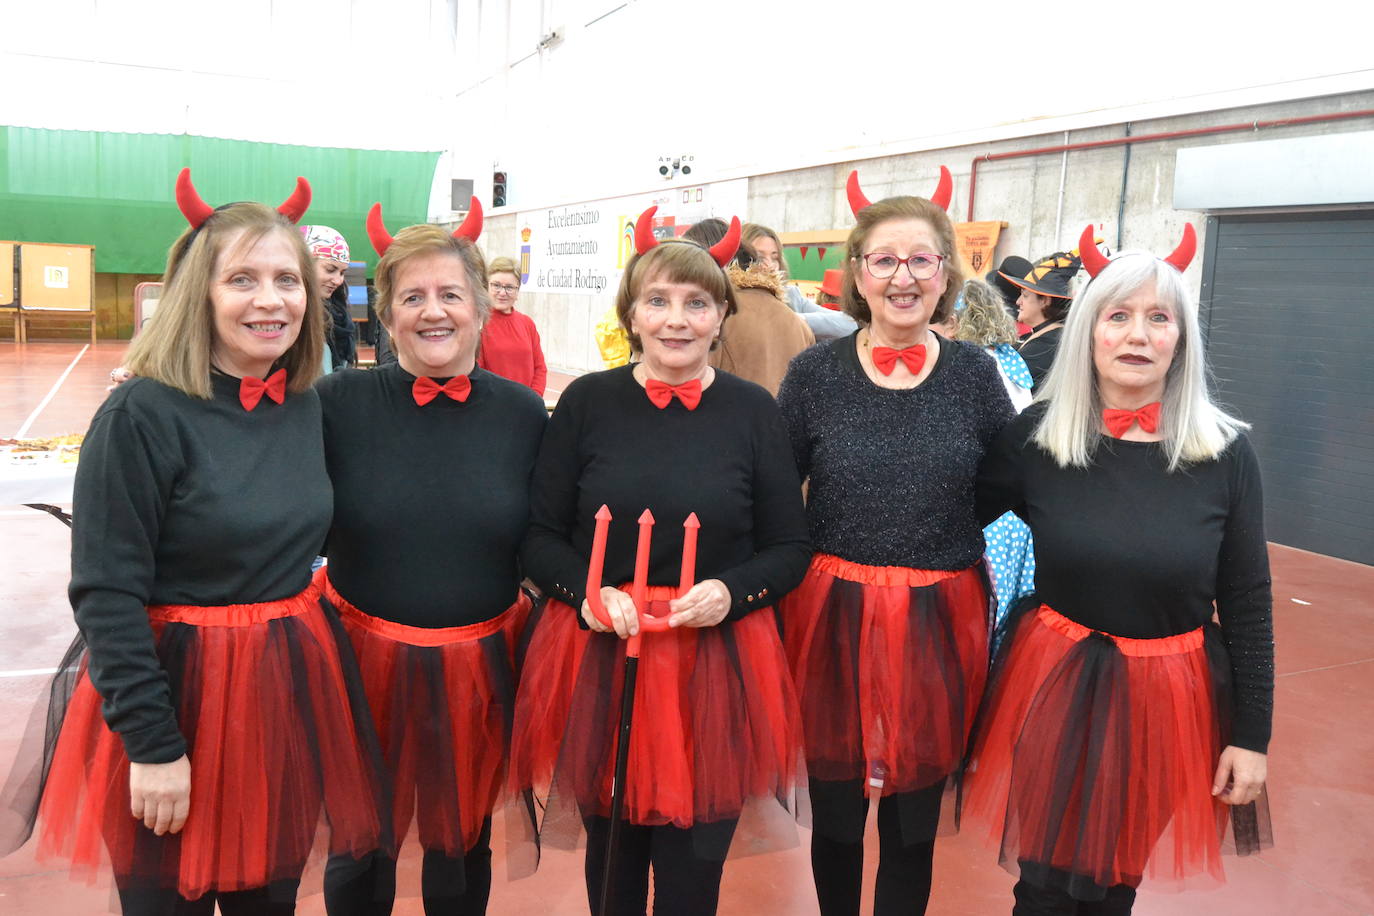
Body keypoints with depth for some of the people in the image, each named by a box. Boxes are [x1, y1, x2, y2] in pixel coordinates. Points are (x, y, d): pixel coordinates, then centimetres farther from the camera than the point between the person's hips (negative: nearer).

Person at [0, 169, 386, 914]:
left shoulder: (306, 405, 3)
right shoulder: (143, 415, -16)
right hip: (177, 692, -5)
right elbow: (106, 594, -17)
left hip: (291, 690, 5)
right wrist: (151, 742, -17)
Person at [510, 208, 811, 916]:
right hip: (598, 660, 0)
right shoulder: (586, 402, 0)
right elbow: (539, 536, 3)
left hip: (717, 668, 0)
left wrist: (731, 592, -14)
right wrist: (586, 590, -15)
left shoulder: (752, 410, 1)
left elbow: (790, 549, 4)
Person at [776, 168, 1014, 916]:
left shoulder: (976, 375, 0)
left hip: (940, 624, 1)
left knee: (914, 821, 14)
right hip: (832, 619, 0)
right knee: (835, 813, 14)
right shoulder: (814, 374, -2)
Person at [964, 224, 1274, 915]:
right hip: (1052, 686, 0)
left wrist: (1251, 734, 0)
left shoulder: (1226, 454, -8)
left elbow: (1248, 605, -2)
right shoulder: (1035, 437, -8)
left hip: (1171, 699, 1)